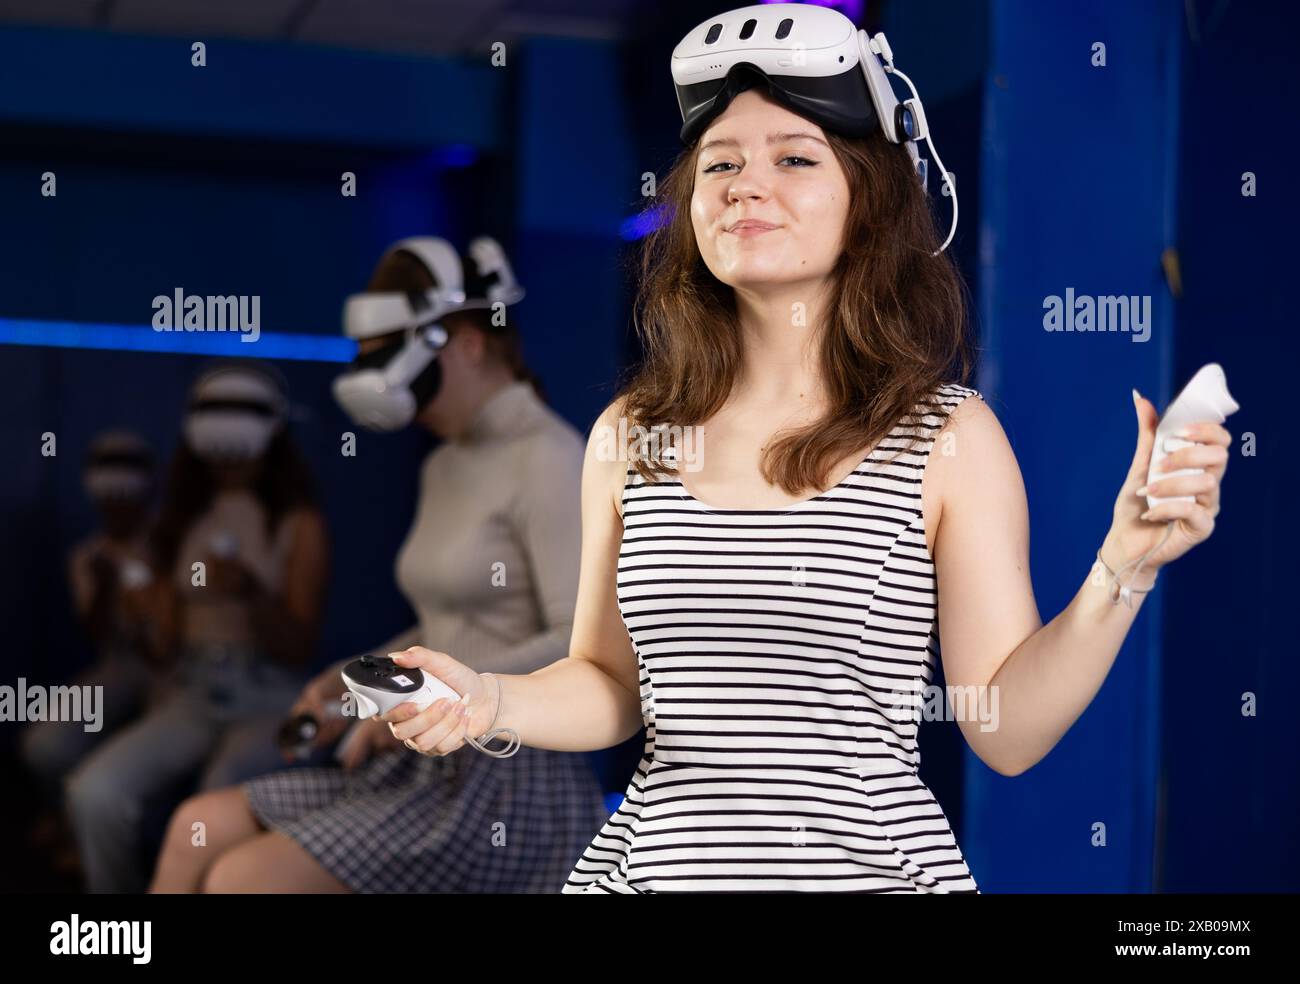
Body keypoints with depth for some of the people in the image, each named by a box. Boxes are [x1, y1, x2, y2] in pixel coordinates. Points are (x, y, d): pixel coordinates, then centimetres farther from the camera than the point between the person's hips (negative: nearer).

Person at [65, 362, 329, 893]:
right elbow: (164, 641, 16)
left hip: (269, 702, -4)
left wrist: (251, 594, -21)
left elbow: (299, 649, -6)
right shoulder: (185, 519, 13)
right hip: (193, 696, 4)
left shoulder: (300, 525, -2)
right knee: (94, 792, -23)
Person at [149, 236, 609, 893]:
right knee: (200, 826, 3)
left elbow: (585, 644, -21)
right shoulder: (445, 467, 16)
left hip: (514, 782, -9)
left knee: (241, 879, -18)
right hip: (440, 767, 9)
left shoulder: (547, 459, -12)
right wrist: (355, 679, 10)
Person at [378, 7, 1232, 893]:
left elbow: (1006, 732, -8)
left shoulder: (949, 435, -7)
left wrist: (1123, 568, -18)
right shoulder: (629, 436, 0)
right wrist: (490, 700, -8)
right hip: (655, 857, 3)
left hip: (869, 864, -2)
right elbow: (613, 685, 9)